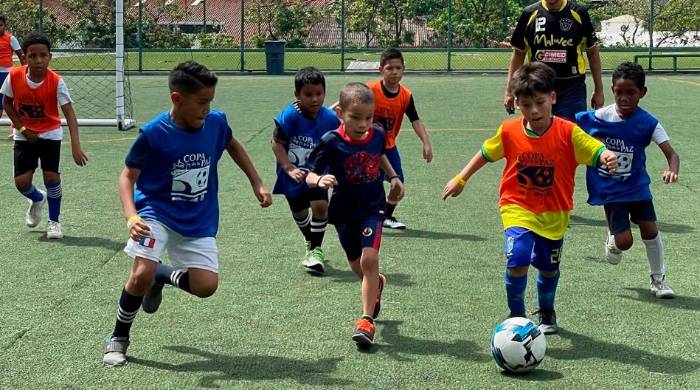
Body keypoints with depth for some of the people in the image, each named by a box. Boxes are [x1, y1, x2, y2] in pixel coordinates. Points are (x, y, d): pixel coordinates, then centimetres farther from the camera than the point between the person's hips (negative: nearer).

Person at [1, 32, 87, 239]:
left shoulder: (56, 81, -22)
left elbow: (69, 113, -27)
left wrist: (76, 147, -38)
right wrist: (22, 128, -10)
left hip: (50, 133, -2)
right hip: (25, 135, 2)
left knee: (51, 176, -12)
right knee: (21, 181, -7)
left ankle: (54, 221, 12)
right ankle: (37, 199, 31)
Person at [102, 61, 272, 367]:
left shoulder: (216, 122, -7)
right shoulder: (154, 133, -19)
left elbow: (232, 145, 17)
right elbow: (128, 176, -12)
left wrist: (256, 183, 12)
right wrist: (131, 217, -28)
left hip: (199, 221, 4)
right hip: (156, 213, -4)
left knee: (206, 286, -11)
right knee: (141, 275, -24)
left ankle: (163, 275, 23)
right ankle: (118, 338, 2)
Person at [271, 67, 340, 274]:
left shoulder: (330, 118, -12)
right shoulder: (290, 115, -22)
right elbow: (276, 142, -17)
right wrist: (288, 168, -24)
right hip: (293, 175, 0)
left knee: (320, 205, -21)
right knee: (299, 214, 16)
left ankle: (316, 249, -3)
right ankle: (311, 243, 45)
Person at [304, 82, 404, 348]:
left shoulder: (377, 135, -9)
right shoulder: (331, 142, -20)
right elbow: (309, 174, -18)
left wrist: (394, 177, 5)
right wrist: (319, 180, -39)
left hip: (372, 207, 0)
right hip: (344, 211, 0)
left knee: (369, 259, -19)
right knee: (357, 266, 17)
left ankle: (367, 320, -11)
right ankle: (377, 284, 53)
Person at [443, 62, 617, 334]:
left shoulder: (568, 133, -16)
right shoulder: (509, 131, -10)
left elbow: (596, 152, -25)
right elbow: (486, 153, 7)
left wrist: (608, 158, -48)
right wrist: (460, 180, 11)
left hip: (554, 213, 1)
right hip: (518, 208, -1)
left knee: (548, 268, 16)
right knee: (517, 260, -22)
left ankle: (546, 313, 47)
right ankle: (516, 316, 2)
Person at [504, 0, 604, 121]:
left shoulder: (578, 13, -1)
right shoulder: (529, 14, 3)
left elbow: (592, 52, 7)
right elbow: (518, 54, 9)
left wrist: (598, 90, 5)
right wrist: (509, 90, 4)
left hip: (572, 89, -2)